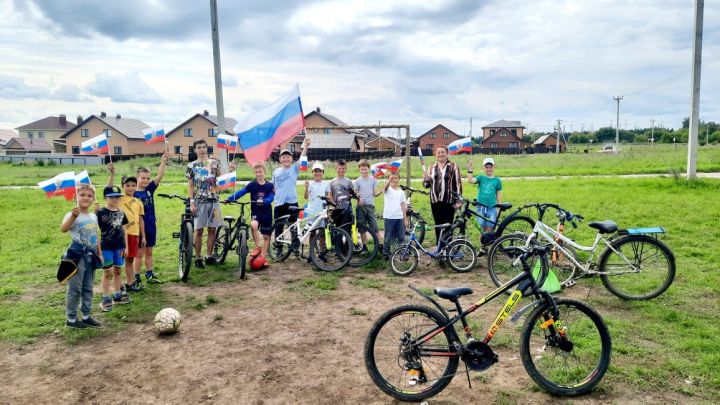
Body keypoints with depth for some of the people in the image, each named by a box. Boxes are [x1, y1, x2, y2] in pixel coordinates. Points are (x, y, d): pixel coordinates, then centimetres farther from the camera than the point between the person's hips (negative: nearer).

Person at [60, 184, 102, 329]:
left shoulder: (94, 217, 10)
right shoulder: (72, 215, -11)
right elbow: (63, 229, -32)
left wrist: (100, 253, 16)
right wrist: (73, 216, -48)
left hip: (91, 256, 7)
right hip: (77, 256, -7)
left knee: (88, 288, 14)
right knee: (75, 289, 1)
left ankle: (86, 316, 24)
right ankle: (71, 319, 12)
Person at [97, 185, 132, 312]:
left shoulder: (121, 213, 7)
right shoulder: (100, 213, -8)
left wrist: (126, 246, 9)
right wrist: (98, 250, -18)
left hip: (119, 246, 5)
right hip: (106, 247, -5)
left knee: (117, 271, 14)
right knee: (107, 273, 2)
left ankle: (117, 295, 26)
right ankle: (106, 299, 10)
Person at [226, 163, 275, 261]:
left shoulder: (270, 186, -1)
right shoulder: (252, 185, -1)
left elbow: (271, 198, -14)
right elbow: (241, 192, -12)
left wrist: (263, 201, -36)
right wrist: (230, 199, -27)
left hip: (266, 213, 1)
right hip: (255, 212, -1)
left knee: (266, 236, 4)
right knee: (253, 225, -32)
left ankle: (263, 257, 18)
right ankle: (258, 247, -14)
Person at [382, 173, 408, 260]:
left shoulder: (401, 192, 11)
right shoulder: (388, 190, -2)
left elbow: (403, 205, 12)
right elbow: (386, 187, -27)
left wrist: (405, 218, 8)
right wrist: (389, 180, -49)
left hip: (399, 217, 4)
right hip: (389, 217, -4)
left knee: (401, 237, 6)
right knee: (388, 237, 3)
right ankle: (385, 253, 13)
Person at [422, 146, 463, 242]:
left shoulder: (453, 167, -1)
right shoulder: (432, 167, 13)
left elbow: (458, 184, -3)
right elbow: (426, 184, 16)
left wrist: (458, 201, -7)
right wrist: (426, 179, -8)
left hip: (448, 202, -4)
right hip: (435, 201, 4)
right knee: (438, 226, 10)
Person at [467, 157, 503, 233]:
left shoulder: (497, 180, 5)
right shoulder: (481, 178, 5)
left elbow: (499, 195, 8)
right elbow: (470, 181, -13)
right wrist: (470, 170, -26)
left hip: (492, 208, -1)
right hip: (481, 208, 1)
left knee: (489, 230, -4)